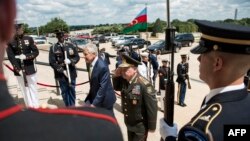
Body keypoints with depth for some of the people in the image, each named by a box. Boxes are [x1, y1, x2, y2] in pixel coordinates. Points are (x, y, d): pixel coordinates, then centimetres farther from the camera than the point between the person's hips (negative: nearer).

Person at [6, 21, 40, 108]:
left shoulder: (29, 39, 0)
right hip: (19, 70, 0)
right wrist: (18, 69, -13)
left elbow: (36, 52, -1)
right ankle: (30, 107, 18)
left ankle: (36, 107, 13)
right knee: (24, 90, 8)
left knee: (33, 88, 6)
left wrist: (26, 56, -18)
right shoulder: (10, 42, -2)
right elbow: (11, 57, -5)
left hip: (30, 68, 0)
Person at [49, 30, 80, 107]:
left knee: (72, 90, 9)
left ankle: (73, 106, 23)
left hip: (71, 73, 2)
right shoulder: (53, 48, -2)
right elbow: (52, 62, -6)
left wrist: (70, 61, -15)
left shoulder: (70, 46, 5)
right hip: (61, 74, -2)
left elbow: (77, 57, 5)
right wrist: (62, 70, -12)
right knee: (64, 91, 5)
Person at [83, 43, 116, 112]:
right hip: (94, 96, 8)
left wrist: (94, 103, -24)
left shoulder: (102, 67, -28)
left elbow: (103, 87, -26)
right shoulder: (91, 63, -3)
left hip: (105, 99, -7)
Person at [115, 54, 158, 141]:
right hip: (129, 124, 8)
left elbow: (152, 106, -25)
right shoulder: (126, 82, -2)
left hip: (141, 126, -8)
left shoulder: (143, 84, -28)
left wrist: (152, 126, -18)